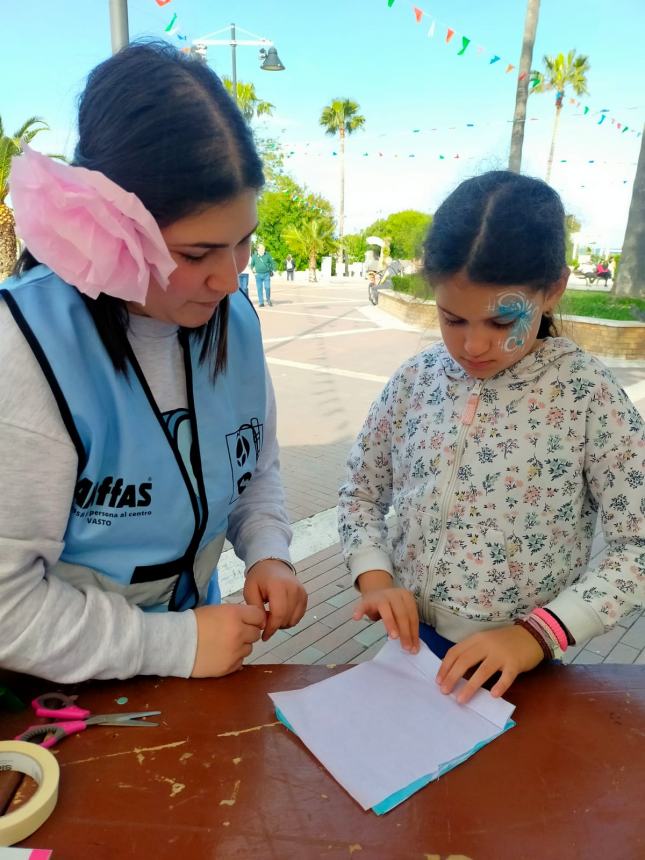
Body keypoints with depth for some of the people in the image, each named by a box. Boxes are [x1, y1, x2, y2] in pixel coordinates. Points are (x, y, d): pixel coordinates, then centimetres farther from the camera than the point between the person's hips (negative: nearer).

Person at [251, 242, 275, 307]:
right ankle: (261, 302, 8)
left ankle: (268, 300, 17)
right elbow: (252, 264, 15)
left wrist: (272, 270, 3)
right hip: (258, 275, 1)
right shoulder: (254, 256, 1)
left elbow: (272, 263, 9)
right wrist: (253, 269, 6)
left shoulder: (267, 255, -1)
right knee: (259, 289, 1)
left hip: (266, 274, -1)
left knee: (267, 287, -7)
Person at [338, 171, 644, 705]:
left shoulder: (589, 393, -17)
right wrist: (375, 577, -14)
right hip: (413, 646, 3)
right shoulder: (416, 380, -8)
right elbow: (362, 492, 2)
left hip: (520, 668, -2)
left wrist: (538, 633, -23)